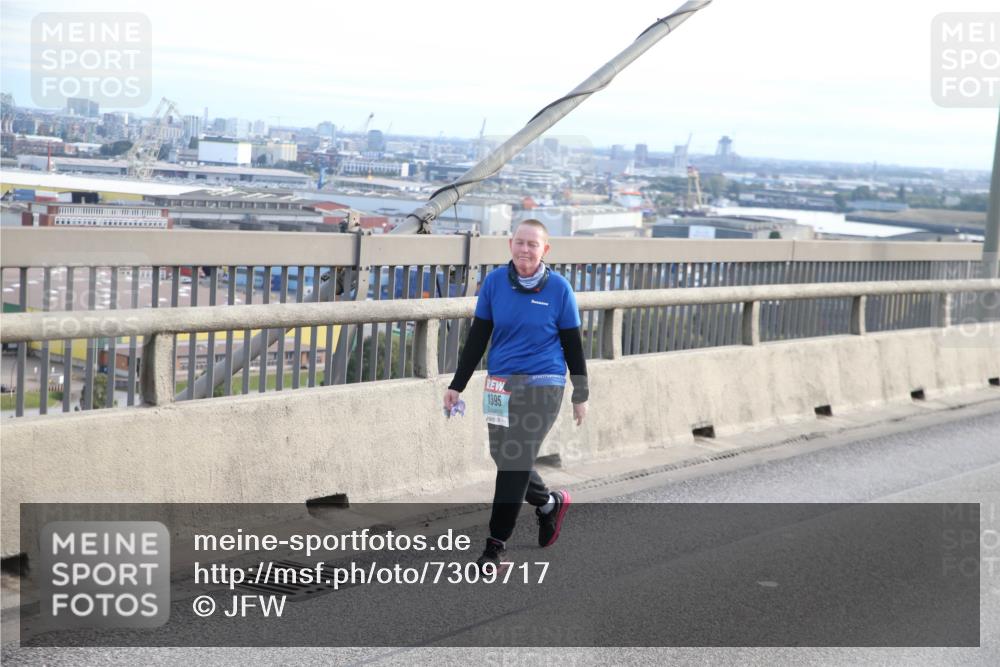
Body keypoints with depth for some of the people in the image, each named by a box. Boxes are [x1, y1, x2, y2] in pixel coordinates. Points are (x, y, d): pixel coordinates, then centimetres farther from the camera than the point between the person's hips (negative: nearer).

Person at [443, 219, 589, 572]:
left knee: (515, 462, -6)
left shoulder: (558, 288, -6)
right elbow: (477, 337, 6)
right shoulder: (494, 282, 0)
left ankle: (496, 543, 3)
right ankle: (550, 502, 36)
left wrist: (581, 394, 4)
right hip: (500, 383, 4)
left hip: (542, 386, -4)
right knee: (503, 456, 8)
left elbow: (572, 344, 2)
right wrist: (457, 385, 5)